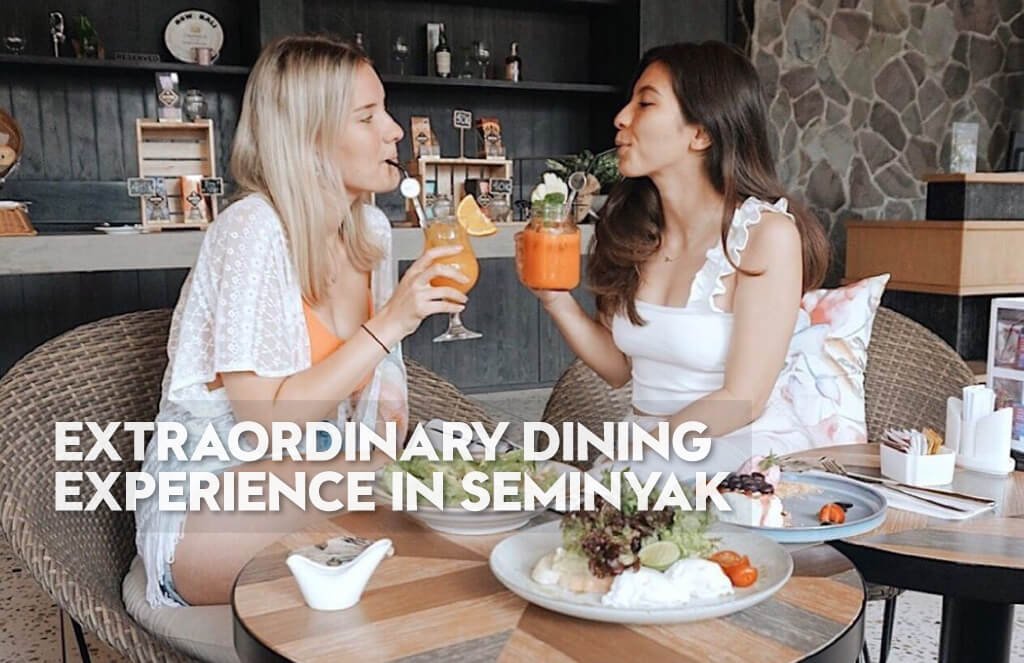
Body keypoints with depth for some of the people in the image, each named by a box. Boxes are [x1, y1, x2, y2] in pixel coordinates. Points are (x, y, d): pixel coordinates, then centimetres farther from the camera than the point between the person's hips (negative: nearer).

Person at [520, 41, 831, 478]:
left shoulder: (766, 233, -14)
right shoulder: (632, 227, 0)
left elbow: (742, 401, -15)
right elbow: (619, 368, 7)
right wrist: (556, 298, -8)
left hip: (743, 455, -4)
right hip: (648, 456, 4)